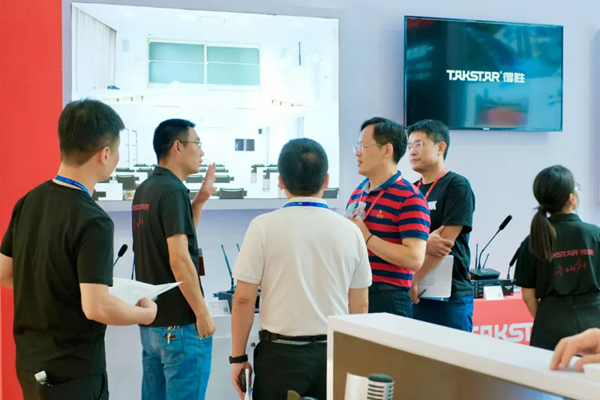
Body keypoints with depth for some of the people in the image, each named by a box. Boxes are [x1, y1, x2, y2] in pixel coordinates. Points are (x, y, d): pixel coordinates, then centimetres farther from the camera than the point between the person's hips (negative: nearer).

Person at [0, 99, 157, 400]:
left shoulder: (28, 202, 0)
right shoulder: (93, 221, -23)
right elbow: (96, 307, -27)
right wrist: (145, 313, -10)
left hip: (29, 361, 7)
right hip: (73, 371, -7)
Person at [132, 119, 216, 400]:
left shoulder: (144, 190, 11)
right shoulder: (173, 191, -16)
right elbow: (179, 258, -22)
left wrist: (200, 200, 12)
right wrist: (202, 313, -17)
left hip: (151, 319, 9)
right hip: (179, 323, -9)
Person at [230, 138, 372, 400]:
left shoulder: (263, 227, -8)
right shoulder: (350, 230, 0)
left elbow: (244, 299, -7)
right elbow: (360, 305, 7)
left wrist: (238, 357, 3)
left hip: (281, 353, -3)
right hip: (335, 352, 3)